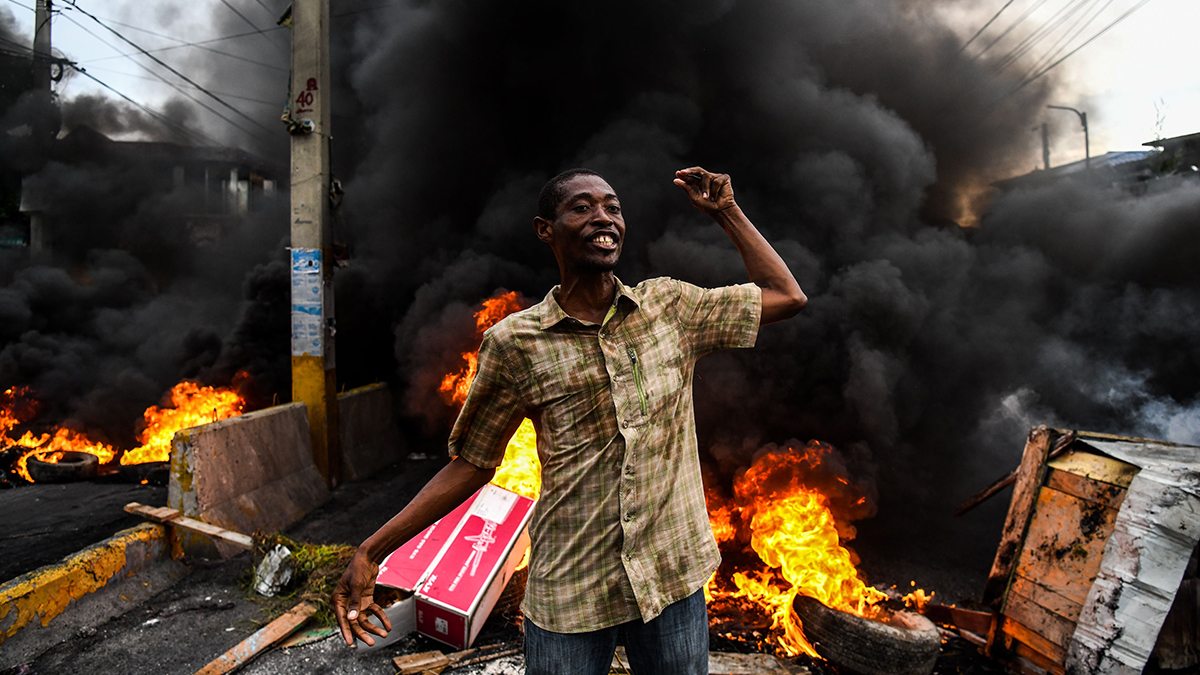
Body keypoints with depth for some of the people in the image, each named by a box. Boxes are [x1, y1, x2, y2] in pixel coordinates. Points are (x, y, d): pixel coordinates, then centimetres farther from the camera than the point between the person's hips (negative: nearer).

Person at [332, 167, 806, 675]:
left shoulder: (670, 306, -1)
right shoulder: (514, 343, -8)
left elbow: (786, 296, 6)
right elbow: (472, 463, -1)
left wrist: (725, 210, 4)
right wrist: (370, 554, -4)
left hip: (674, 577, 3)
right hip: (569, 591, -2)